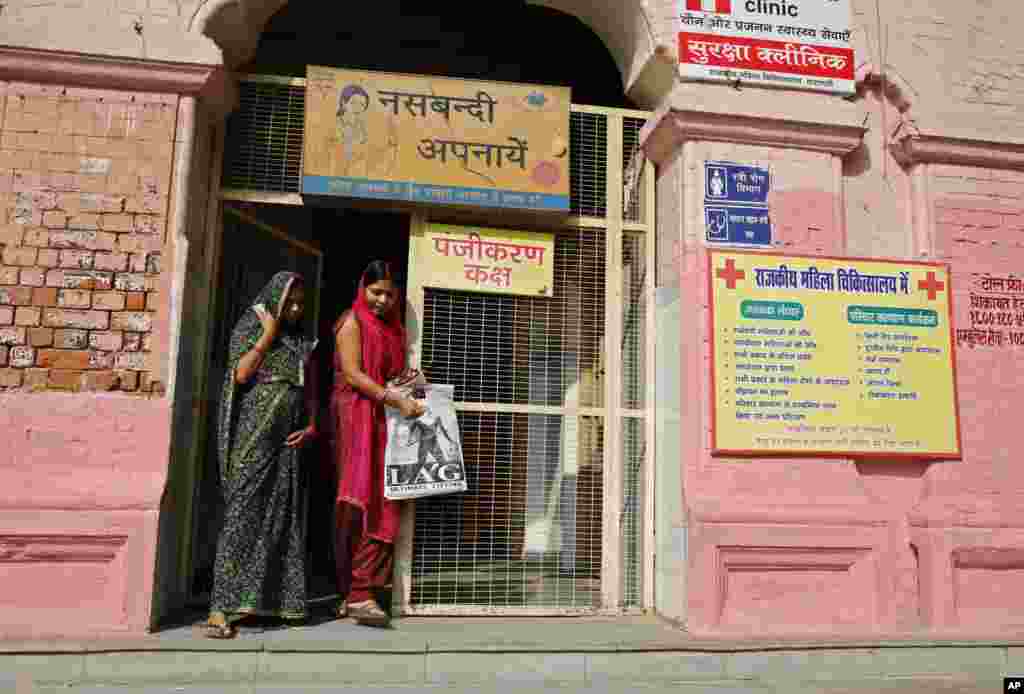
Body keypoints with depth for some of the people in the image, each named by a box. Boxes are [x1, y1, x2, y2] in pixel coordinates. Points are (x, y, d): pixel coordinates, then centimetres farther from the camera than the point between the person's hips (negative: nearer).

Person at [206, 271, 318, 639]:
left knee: (284, 516, 5)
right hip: (256, 432, -5)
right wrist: (268, 334, -7)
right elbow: (241, 373, -11)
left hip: (289, 437, 6)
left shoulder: (301, 340, 17)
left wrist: (311, 425, 3)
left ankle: (275, 599, 12)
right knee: (243, 512, -11)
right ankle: (222, 607, -11)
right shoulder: (250, 326, 3)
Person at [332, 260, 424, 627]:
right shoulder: (353, 321, 0)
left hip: (385, 420, 7)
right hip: (356, 416, -6)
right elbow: (352, 374, -10)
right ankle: (358, 594, -7)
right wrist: (396, 399, -17)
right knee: (360, 505, -9)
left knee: (381, 504, 0)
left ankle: (356, 593, 5)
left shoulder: (393, 327, 20)